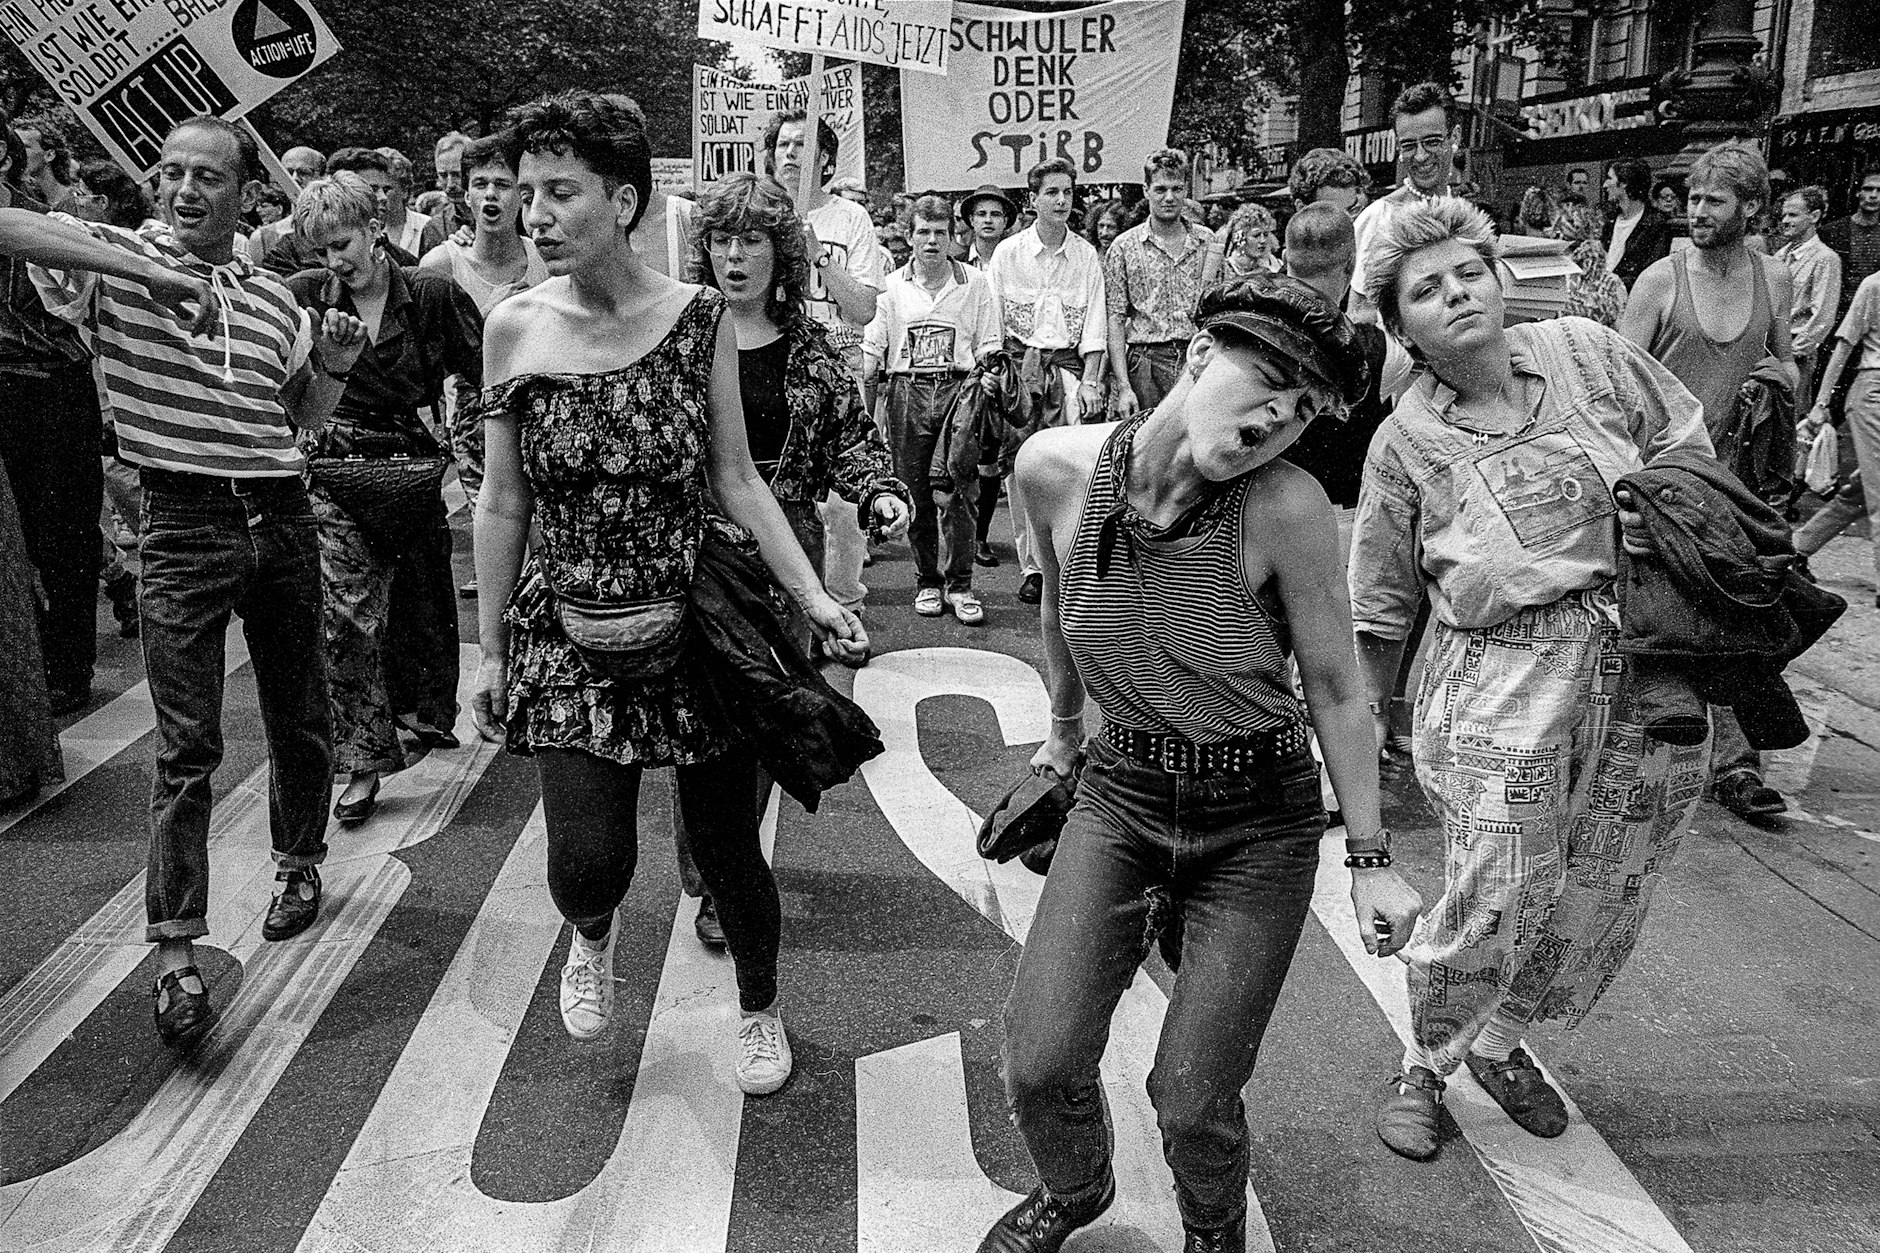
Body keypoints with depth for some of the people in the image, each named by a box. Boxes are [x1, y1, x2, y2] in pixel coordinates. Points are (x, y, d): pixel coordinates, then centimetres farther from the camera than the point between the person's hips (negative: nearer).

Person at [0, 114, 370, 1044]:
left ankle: (299, 861, 37)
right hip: (183, 524, -4)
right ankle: (176, 949, 1)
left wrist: (333, 366, 0)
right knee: (186, 743, -6)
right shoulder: (117, 258, -1)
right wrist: (149, 269, -26)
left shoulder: (274, 298, 12)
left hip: (281, 517, 4)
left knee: (298, 716, 14)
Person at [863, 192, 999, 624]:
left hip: (958, 389, -1)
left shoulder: (975, 284, 8)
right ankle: (927, 582, 15)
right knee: (916, 494, 3)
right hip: (907, 393, 2)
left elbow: (989, 347, 8)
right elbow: (872, 349, 10)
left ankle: (959, 584, 0)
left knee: (956, 493, -9)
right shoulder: (892, 286, 10)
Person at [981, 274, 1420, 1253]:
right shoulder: (1052, 468, -13)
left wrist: (1371, 859, -4)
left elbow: (1336, 688, -10)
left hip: (1260, 819, -2)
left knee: (1191, 1103, 0)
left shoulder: (1286, 505, -22)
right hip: (1120, 792, 3)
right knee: (1039, 1065, -3)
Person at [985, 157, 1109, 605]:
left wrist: (1089, 382, -4)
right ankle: (1032, 566, 5)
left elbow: (1095, 324, 5)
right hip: (1019, 367, 0)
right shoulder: (1008, 253, 4)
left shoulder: (1086, 255, 8)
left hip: (1070, 369, 0)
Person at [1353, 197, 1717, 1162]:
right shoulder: (1405, 442, -4)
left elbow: (1689, 440, 17)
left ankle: (1501, 1043, 39)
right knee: (1495, 901, -3)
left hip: (1647, 669, 4)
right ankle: (1422, 1066, 26)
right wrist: (1365, 720, 6)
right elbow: (1380, 608, 3)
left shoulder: (1583, 350, 3)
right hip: (1502, 682, -4)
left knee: (1606, 895, 13)